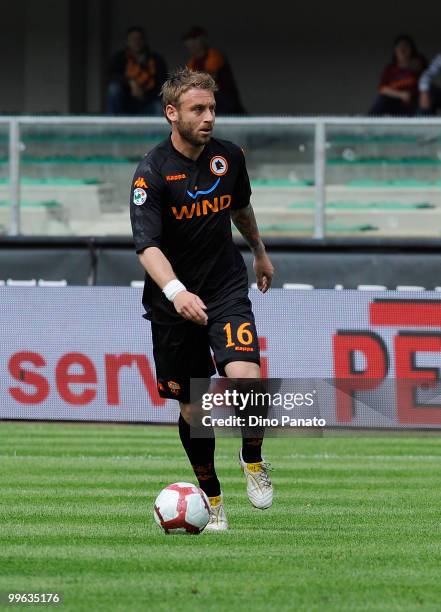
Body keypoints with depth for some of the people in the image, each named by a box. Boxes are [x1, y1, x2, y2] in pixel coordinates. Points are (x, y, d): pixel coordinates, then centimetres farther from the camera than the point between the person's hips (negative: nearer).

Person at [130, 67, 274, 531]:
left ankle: (252, 460, 5)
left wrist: (259, 252, 35)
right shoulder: (152, 172, -16)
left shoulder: (229, 157, -1)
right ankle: (212, 498, 23)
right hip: (173, 301, -2)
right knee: (193, 409, 4)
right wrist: (176, 291, -43)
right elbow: (146, 244, -27)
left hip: (227, 288, 2)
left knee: (246, 378, -22)